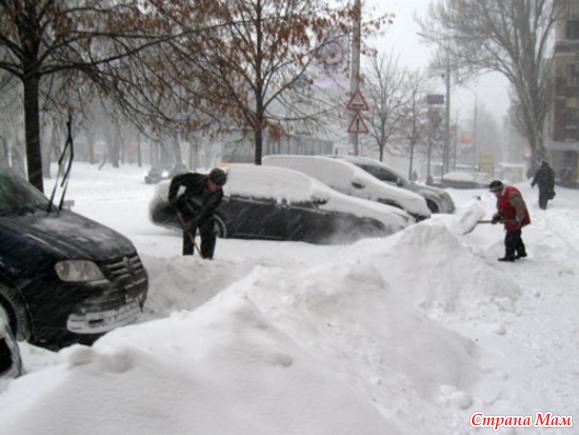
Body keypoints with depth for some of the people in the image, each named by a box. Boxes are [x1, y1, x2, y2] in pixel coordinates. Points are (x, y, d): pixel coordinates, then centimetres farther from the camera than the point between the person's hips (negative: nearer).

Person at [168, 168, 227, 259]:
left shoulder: (219, 193, -25)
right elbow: (176, 180, -15)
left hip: (204, 214, 2)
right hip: (188, 210, -2)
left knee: (209, 236, -6)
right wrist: (172, 197, -18)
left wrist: (193, 223, -33)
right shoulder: (196, 179, -30)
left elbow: (206, 211, -26)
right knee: (189, 236, -9)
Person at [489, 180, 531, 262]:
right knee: (515, 236, 22)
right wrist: (497, 216, 1)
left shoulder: (512, 194, -27)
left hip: (515, 221, -10)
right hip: (509, 220, 10)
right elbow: (501, 209, 16)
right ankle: (521, 252, 37)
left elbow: (520, 207, -29)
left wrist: (518, 220, -27)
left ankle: (509, 256, 2)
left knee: (511, 238, -7)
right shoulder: (501, 195, 7)